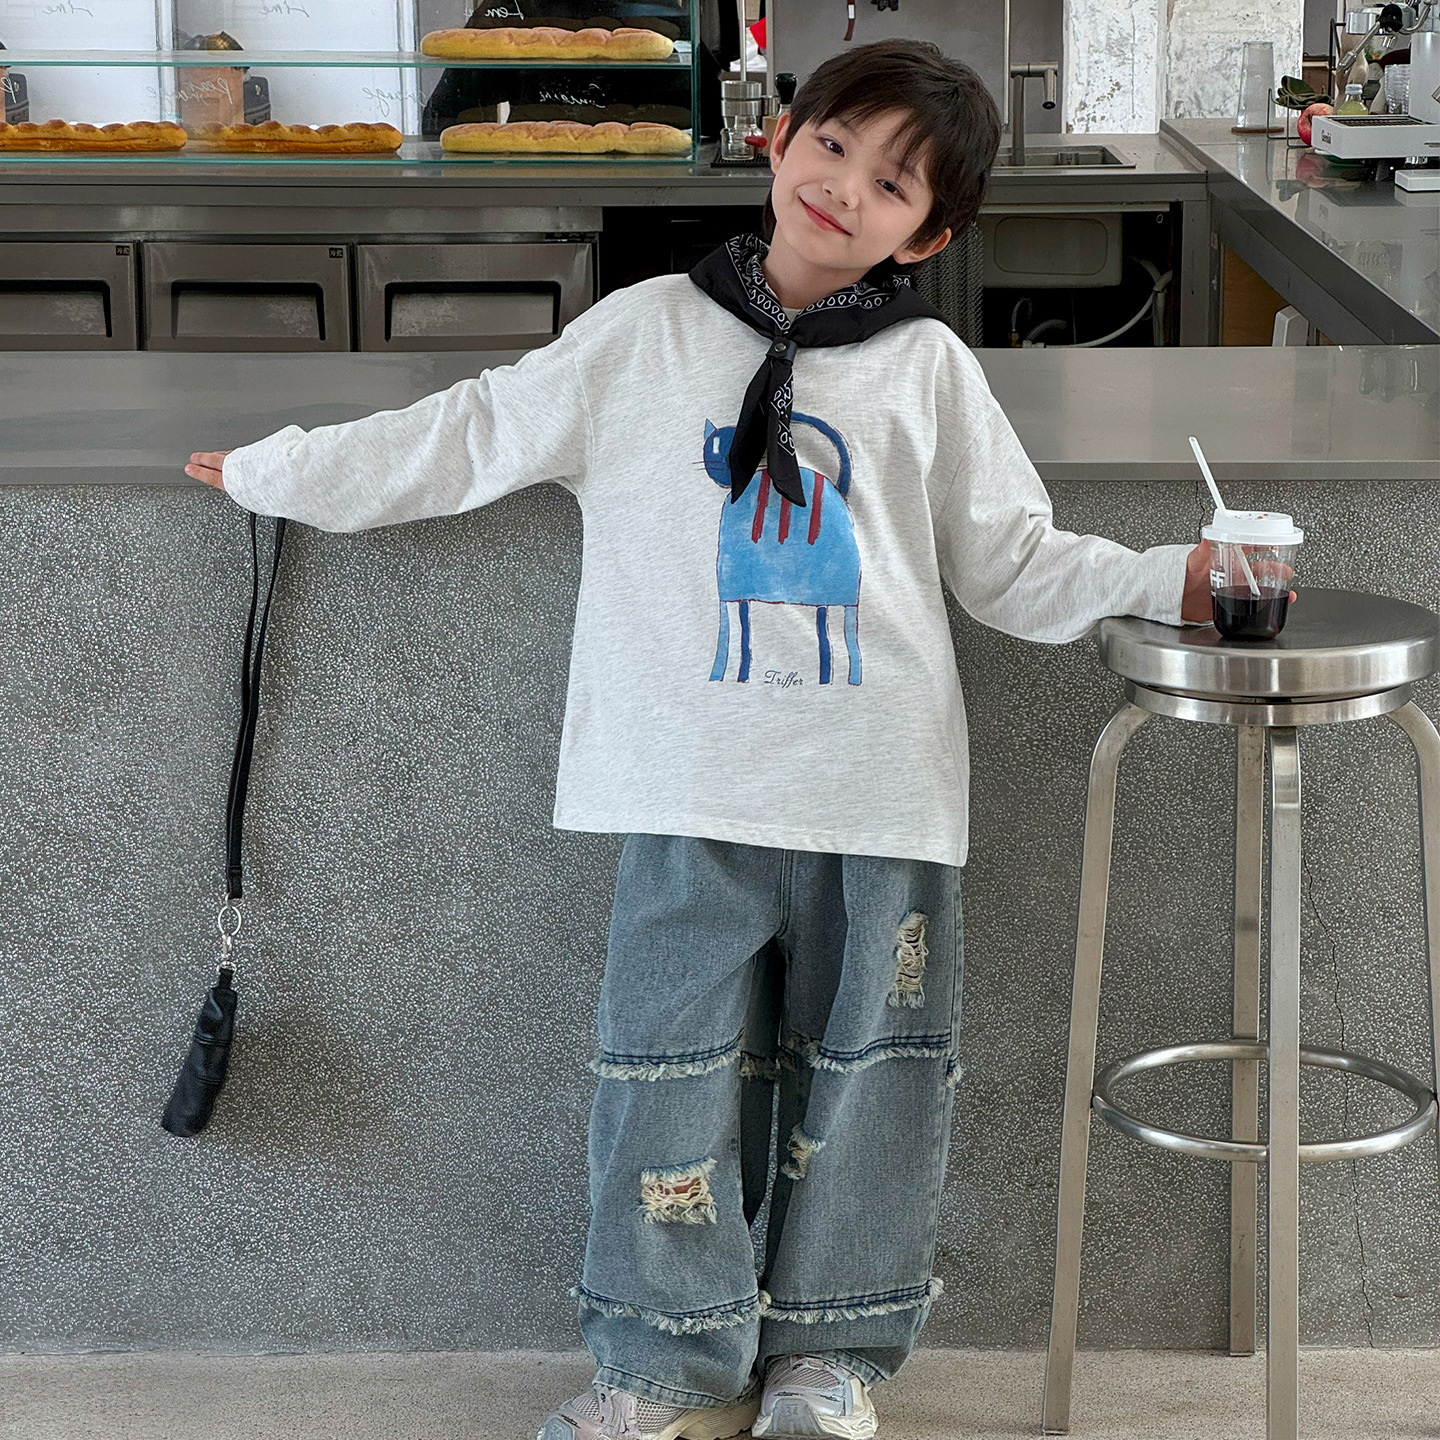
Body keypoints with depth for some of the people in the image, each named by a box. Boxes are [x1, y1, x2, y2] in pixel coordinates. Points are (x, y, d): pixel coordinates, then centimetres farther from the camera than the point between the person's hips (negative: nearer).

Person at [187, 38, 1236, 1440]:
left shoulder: (928, 369, 7)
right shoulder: (644, 335, 6)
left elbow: (1012, 562, 11)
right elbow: (470, 439, 11)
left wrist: (1170, 581, 0)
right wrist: (272, 471, 13)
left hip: (881, 794, 1)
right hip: (694, 793, 0)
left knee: (863, 1074, 7)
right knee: (670, 1063, 2)